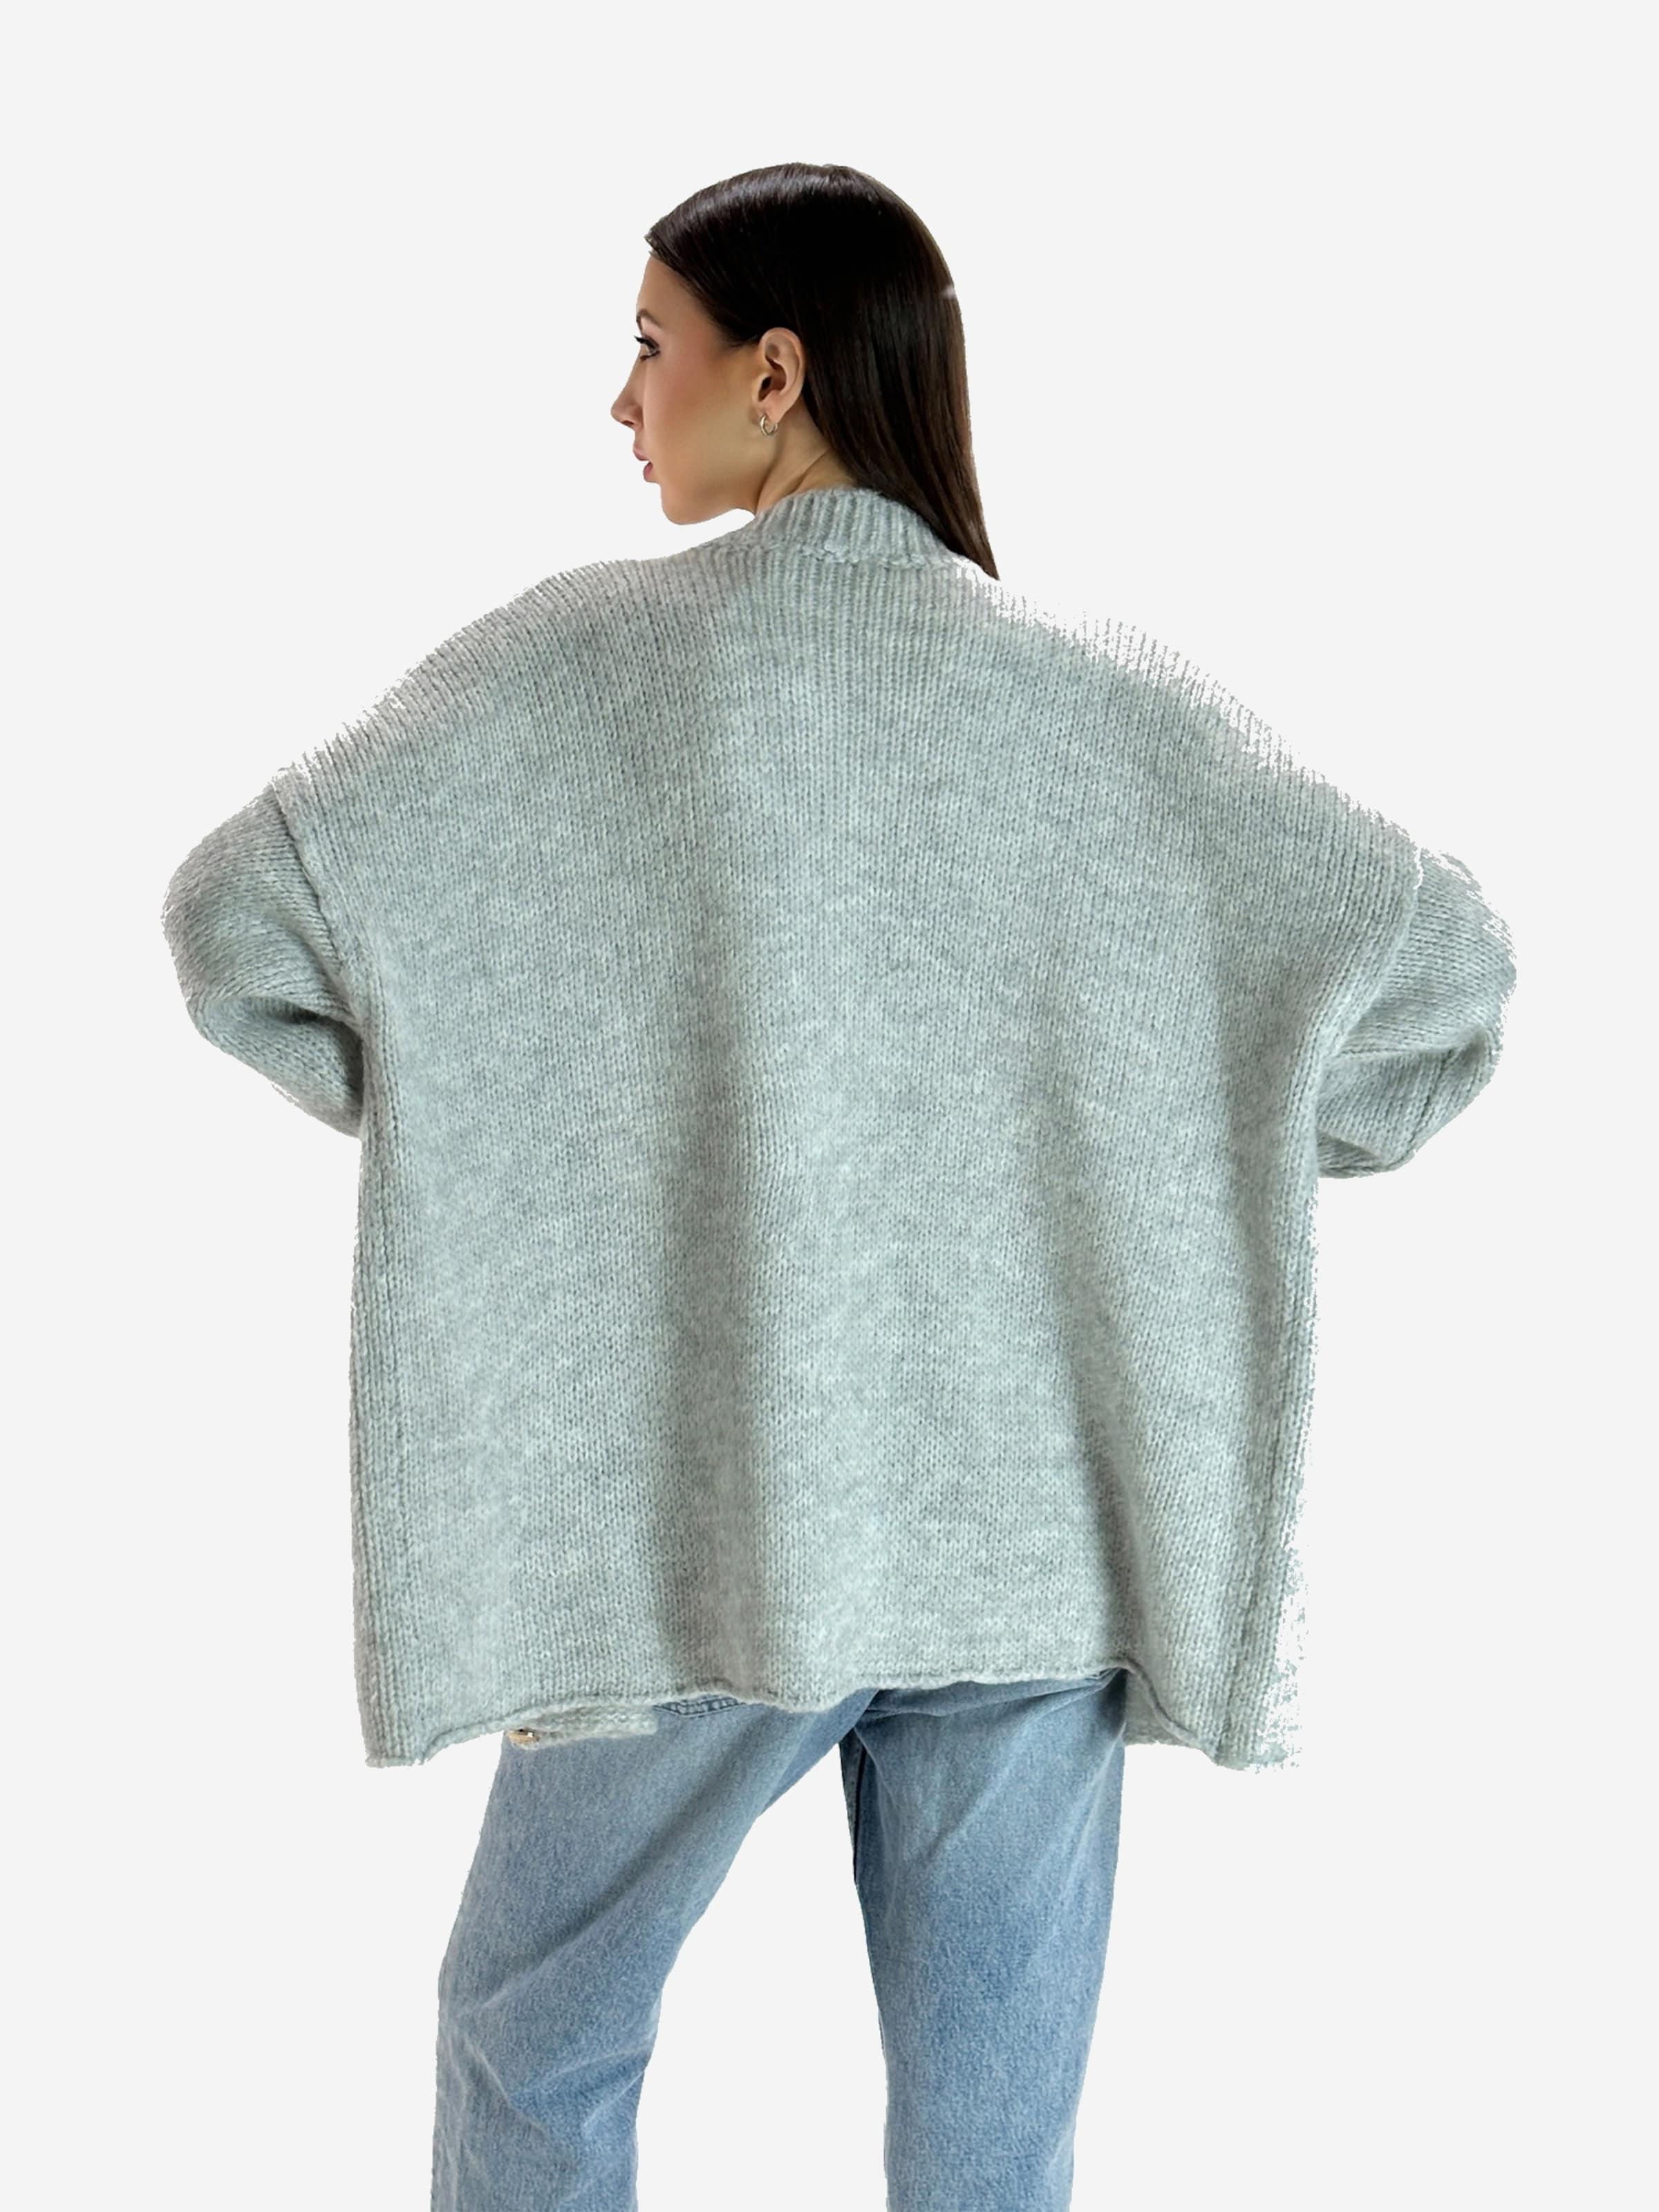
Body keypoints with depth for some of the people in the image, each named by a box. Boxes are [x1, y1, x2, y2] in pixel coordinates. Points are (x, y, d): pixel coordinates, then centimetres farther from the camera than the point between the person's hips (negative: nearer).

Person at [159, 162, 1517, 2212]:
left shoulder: (576, 664, -6)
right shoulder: (1101, 694, -1)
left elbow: (240, 914, -11)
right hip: (1028, 1540, 2)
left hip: (696, 1534, -1)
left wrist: (444, 1107, 5)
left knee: (534, 2036, 22)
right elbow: (1442, 963, -4)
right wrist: (1212, 1164, 8)